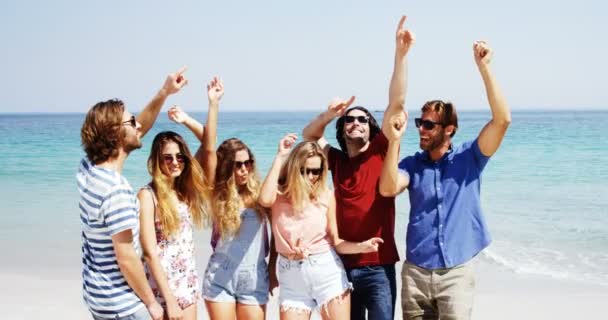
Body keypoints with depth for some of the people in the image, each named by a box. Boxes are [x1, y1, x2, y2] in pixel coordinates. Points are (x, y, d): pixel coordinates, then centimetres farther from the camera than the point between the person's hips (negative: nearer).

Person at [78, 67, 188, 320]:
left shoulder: (88, 167, -1)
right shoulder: (116, 190, -27)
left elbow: (138, 132, 10)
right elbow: (126, 259, -23)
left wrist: (164, 93, 3)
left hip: (97, 294, 9)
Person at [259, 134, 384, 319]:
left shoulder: (326, 196, 0)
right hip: (292, 277, 0)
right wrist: (280, 157, -18)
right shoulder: (279, 193, -1)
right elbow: (265, 200, -27)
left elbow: (335, 242, 5)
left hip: (327, 271, 0)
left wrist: (360, 246, -16)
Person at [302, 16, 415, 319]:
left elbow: (396, 103, -10)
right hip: (343, 265, 4)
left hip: (377, 266, -4)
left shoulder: (381, 152, -2)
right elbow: (309, 135, 14)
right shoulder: (337, 161, 9)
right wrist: (328, 115, -7)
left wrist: (401, 53, -16)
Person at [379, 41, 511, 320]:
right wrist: (394, 140, -20)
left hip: (456, 273, -2)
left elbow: (502, 119, -14)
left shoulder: (468, 158, -2)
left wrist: (484, 67, -17)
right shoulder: (412, 164, 4)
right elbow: (388, 189, -14)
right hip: (415, 271, 3)